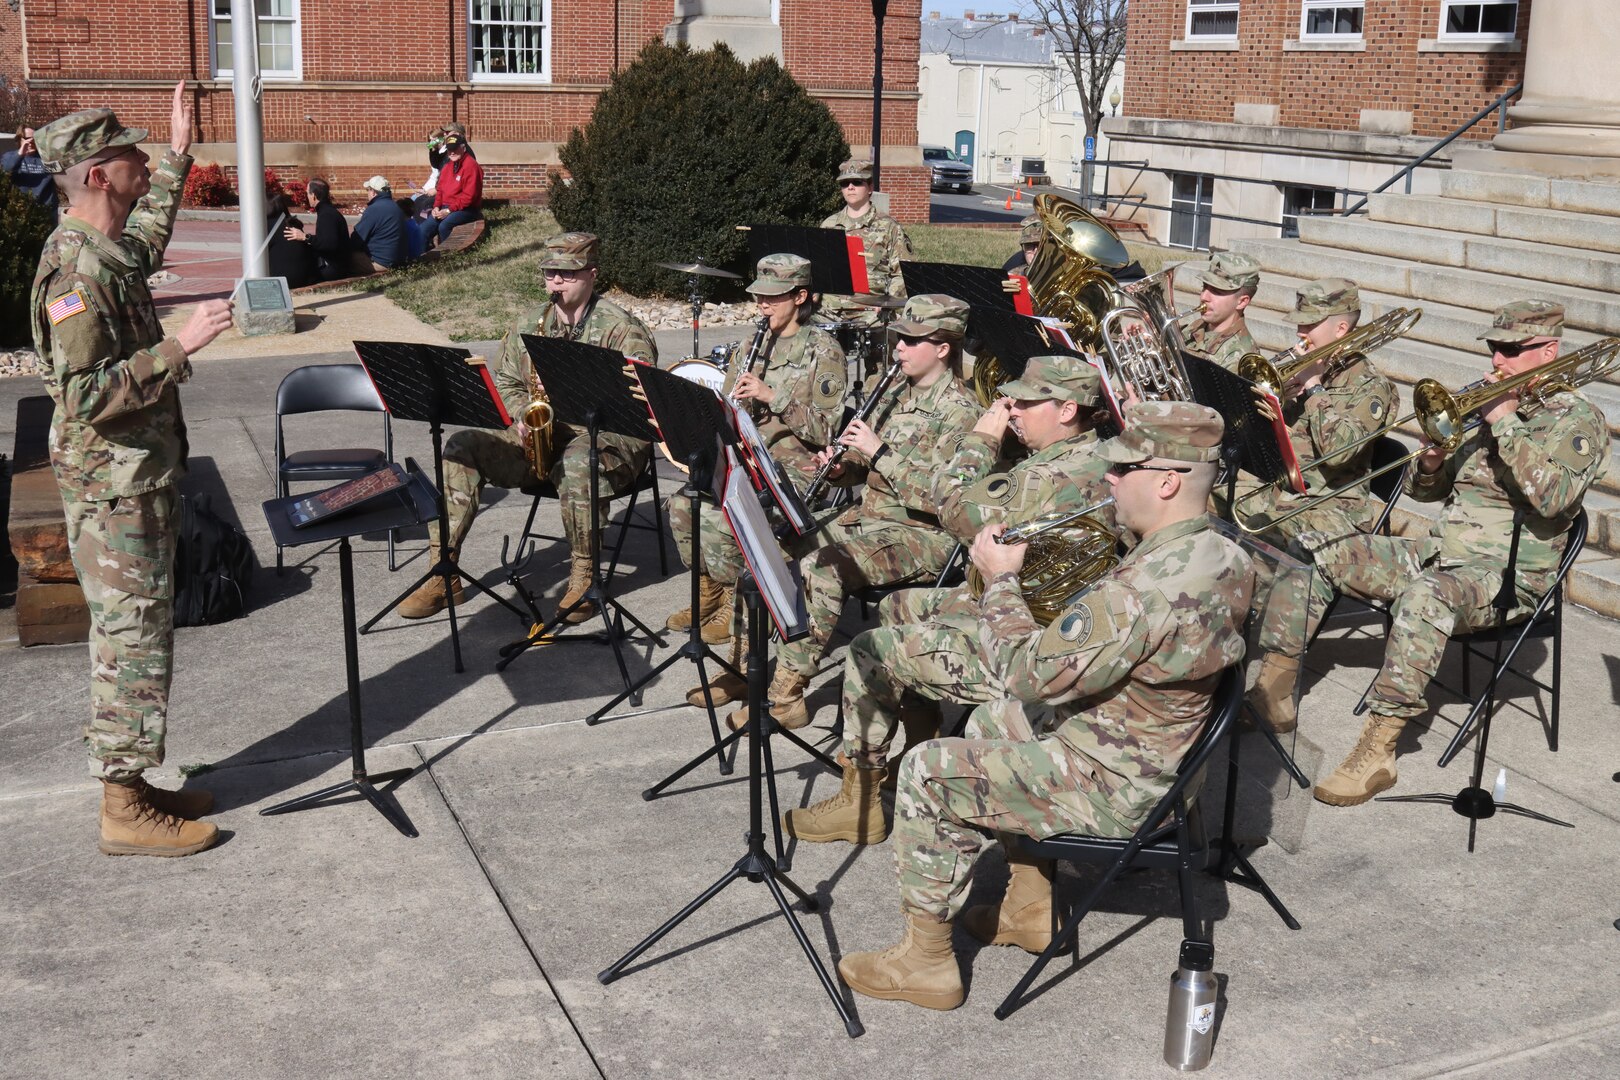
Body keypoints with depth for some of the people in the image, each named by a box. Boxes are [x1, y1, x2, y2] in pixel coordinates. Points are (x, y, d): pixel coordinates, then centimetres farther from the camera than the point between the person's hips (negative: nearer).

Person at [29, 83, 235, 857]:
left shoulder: (112, 250, 9)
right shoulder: (76, 270, -21)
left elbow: (150, 236, 36)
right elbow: (87, 394, -27)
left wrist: (177, 157, 36)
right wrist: (180, 346, -27)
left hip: (142, 480, 10)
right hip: (112, 492, -10)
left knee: (135, 635, 16)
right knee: (133, 643, -3)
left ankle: (132, 786, 27)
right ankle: (125, 813, 7)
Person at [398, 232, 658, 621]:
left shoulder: (622, 328, -5)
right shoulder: (529, 325, 14)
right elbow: (505, 381, 17)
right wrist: (521, 417, -4)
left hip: (609, 436, -5)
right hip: (538, 436, 6)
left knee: (576, 464, -41)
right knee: (461, 448, -16)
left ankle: (583, 576, -20)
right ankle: (442, 572, -18)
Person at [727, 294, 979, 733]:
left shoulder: (959, 413, -12)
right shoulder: (896, 392, 13)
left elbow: (941, 498, -22)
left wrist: (880, 452, -22)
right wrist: (841, 467, -1)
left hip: (923, 534, -8)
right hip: (870, 514, 9)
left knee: (820, 567, -30)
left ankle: (788, 694, -21)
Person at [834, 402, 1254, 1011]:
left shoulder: (1148, 586, -33)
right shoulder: (1222, 555, -2)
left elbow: (1031, 674, -26)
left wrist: (999, 583, -12)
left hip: (1112, 788, -10)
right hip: (1162, 756, 10)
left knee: (928, 773, -4)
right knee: (994, 720, 27)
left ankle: (926, 960, 9)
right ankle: (1031, 905, 34)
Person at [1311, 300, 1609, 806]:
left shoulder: (1577, 418, -3)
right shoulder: (1485, 404, 17)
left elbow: (1551, 497, -23)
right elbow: (1420, 490, 19)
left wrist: (1505, 421, -19)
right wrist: (1430, 464, -5)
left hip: (1509, 574, -8)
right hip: (1440, 551, 8)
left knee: (1424, 597, -42)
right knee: (1314, 552, -6)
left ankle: (1377, 753, -42)